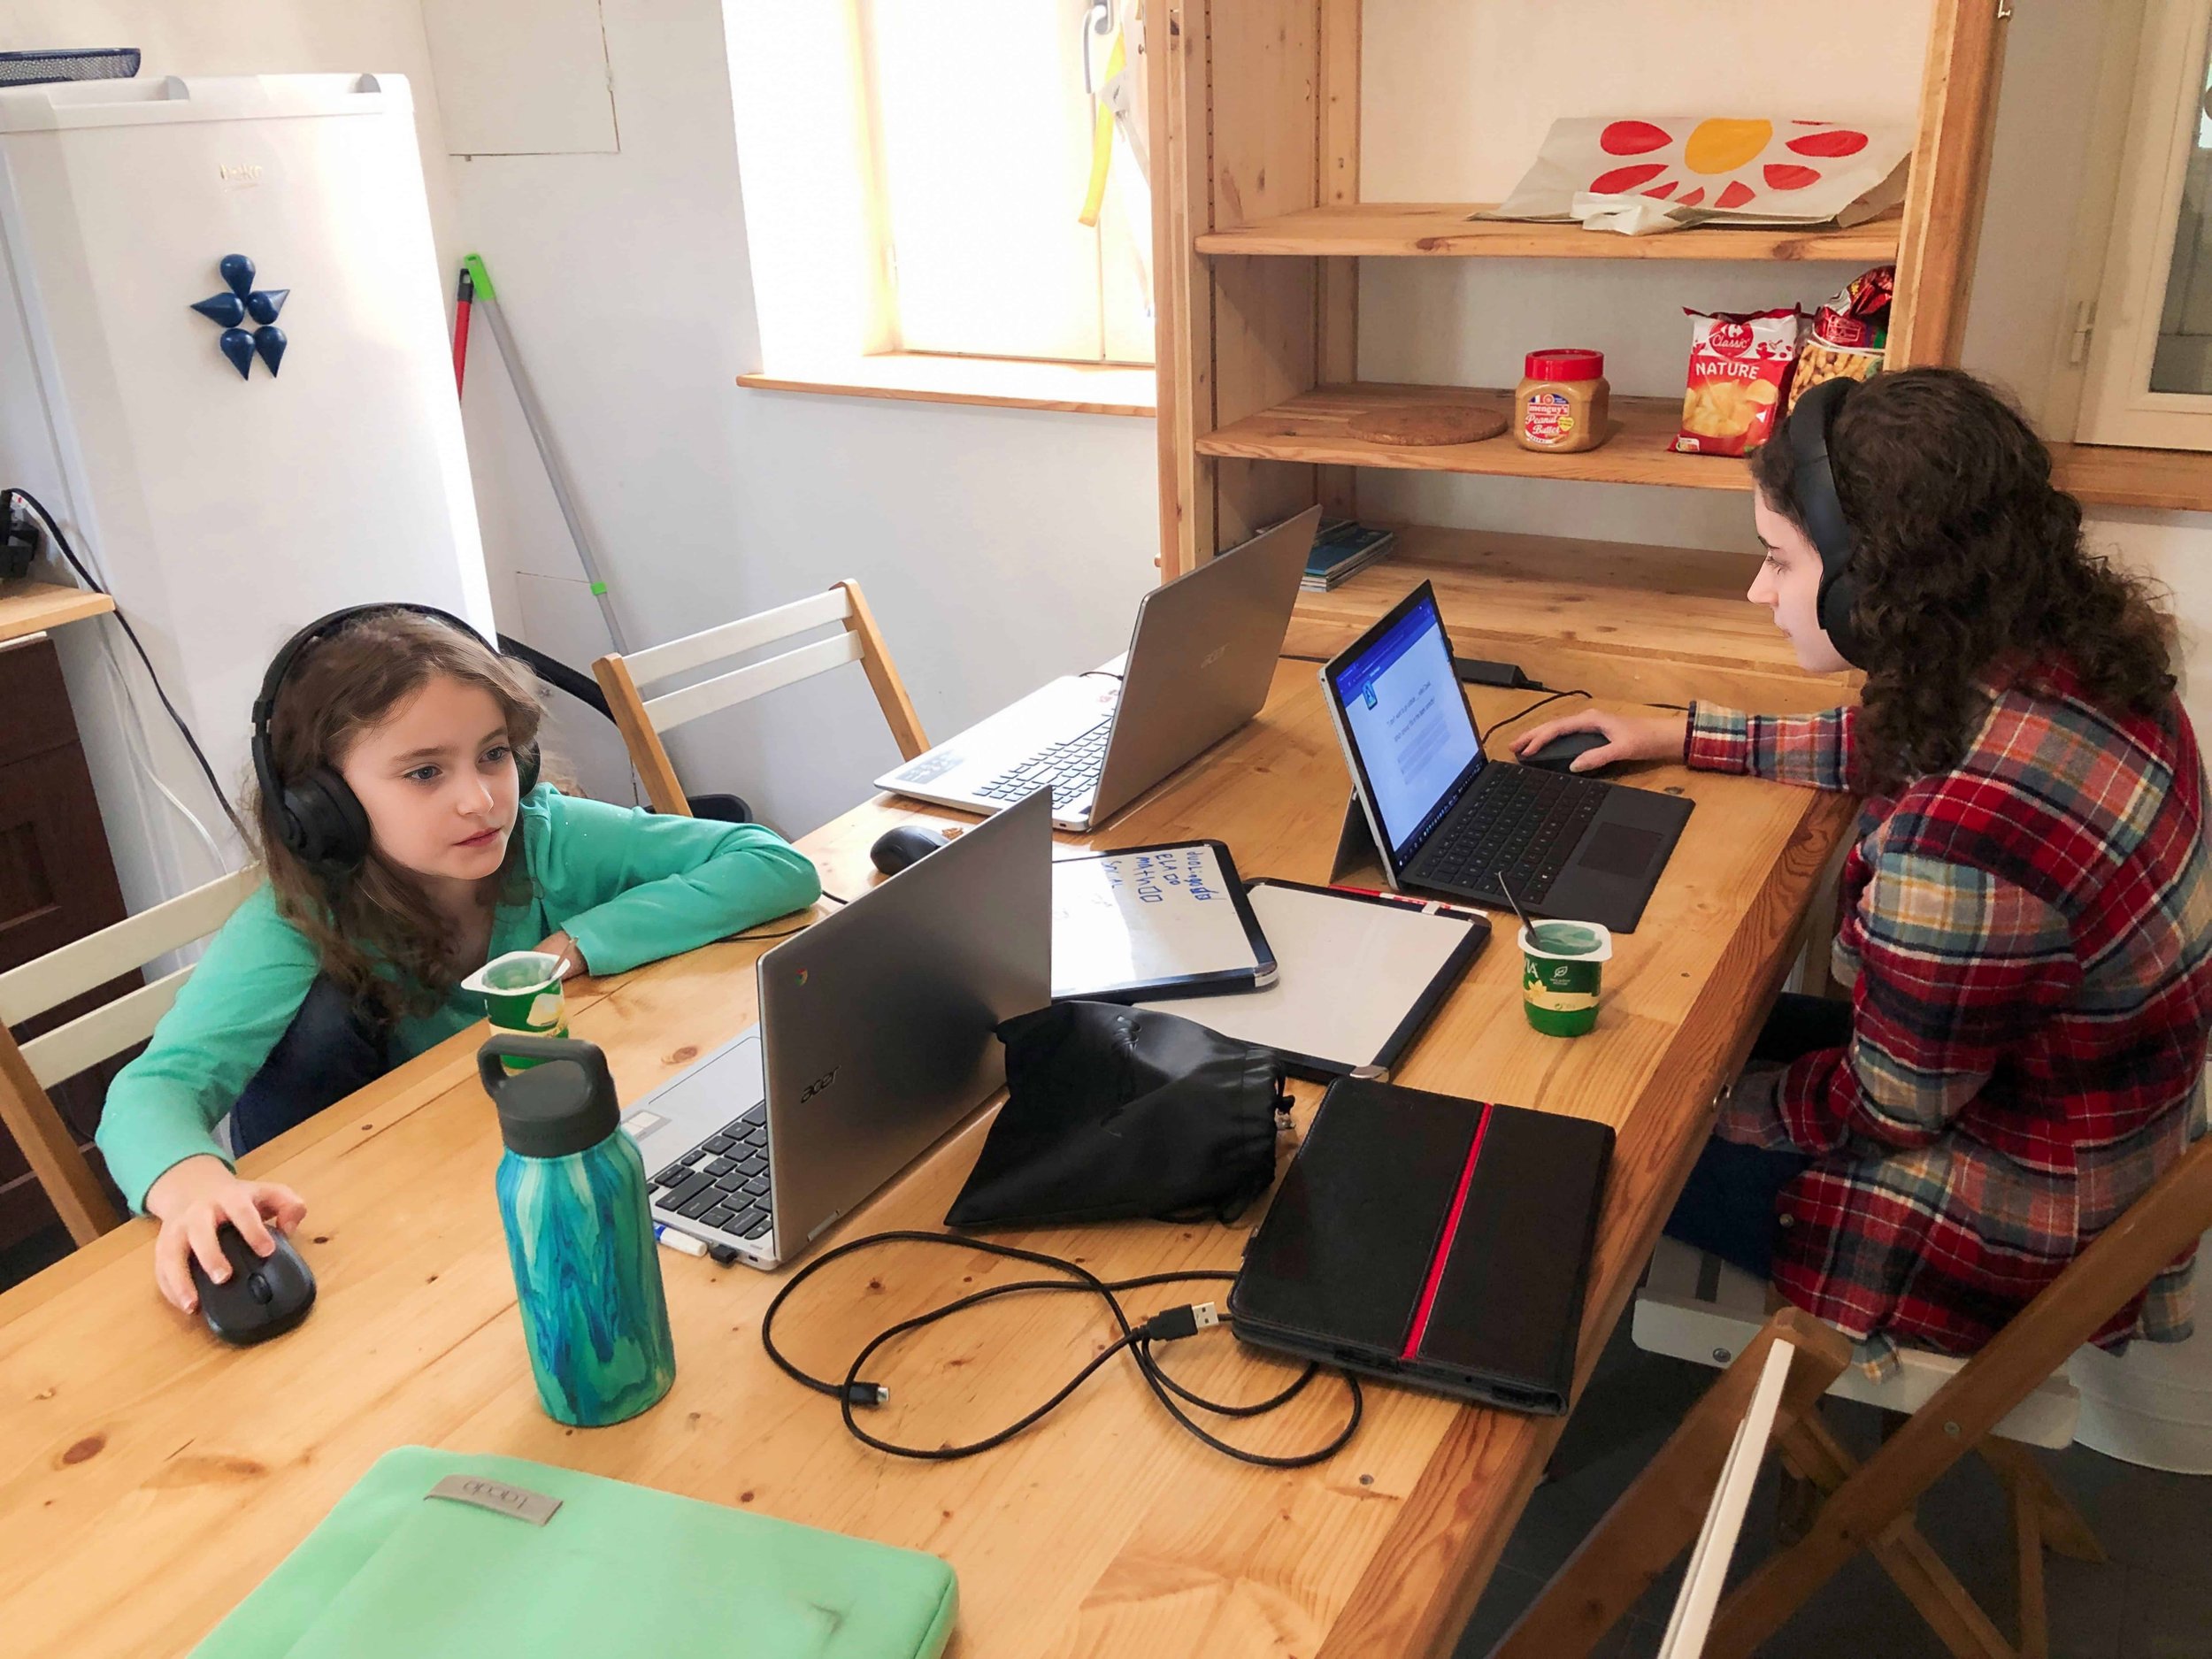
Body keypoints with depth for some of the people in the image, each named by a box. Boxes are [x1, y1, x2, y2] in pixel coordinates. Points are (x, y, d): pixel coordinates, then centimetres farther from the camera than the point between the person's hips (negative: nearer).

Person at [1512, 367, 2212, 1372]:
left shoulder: (1969, 835, -38)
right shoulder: (2072, 656, -10)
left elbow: (1884, 1110, -24)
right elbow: (1894, 748, 12)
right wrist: (1681, 737, 15)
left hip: (2016, 1235, -8)